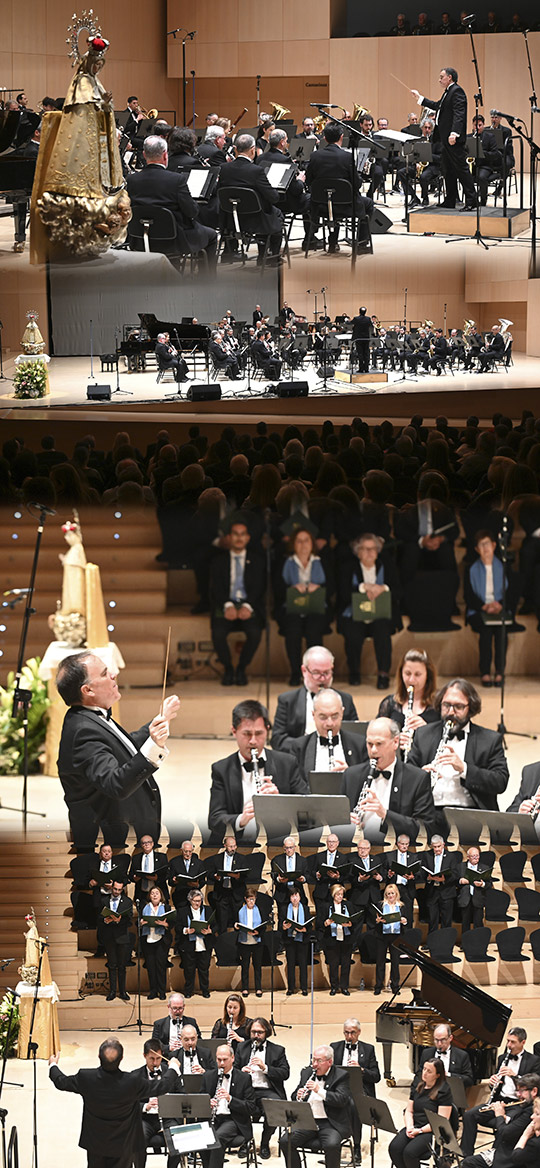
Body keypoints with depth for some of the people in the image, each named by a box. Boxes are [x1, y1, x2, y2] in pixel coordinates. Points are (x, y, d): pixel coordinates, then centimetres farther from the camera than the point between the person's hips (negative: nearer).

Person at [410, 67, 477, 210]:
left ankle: (471, 202, -11)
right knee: (448, 170, 14)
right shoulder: (448, 92, 19)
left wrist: (454, 133, -32)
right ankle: (450, 201, 20)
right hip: (446, 139, 11)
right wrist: (420, 98, 37)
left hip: (454, 139, -11)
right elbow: (438, 106, 33)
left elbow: (459, 114, -22)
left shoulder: (457, 91, -12)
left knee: (461, 169, -10)